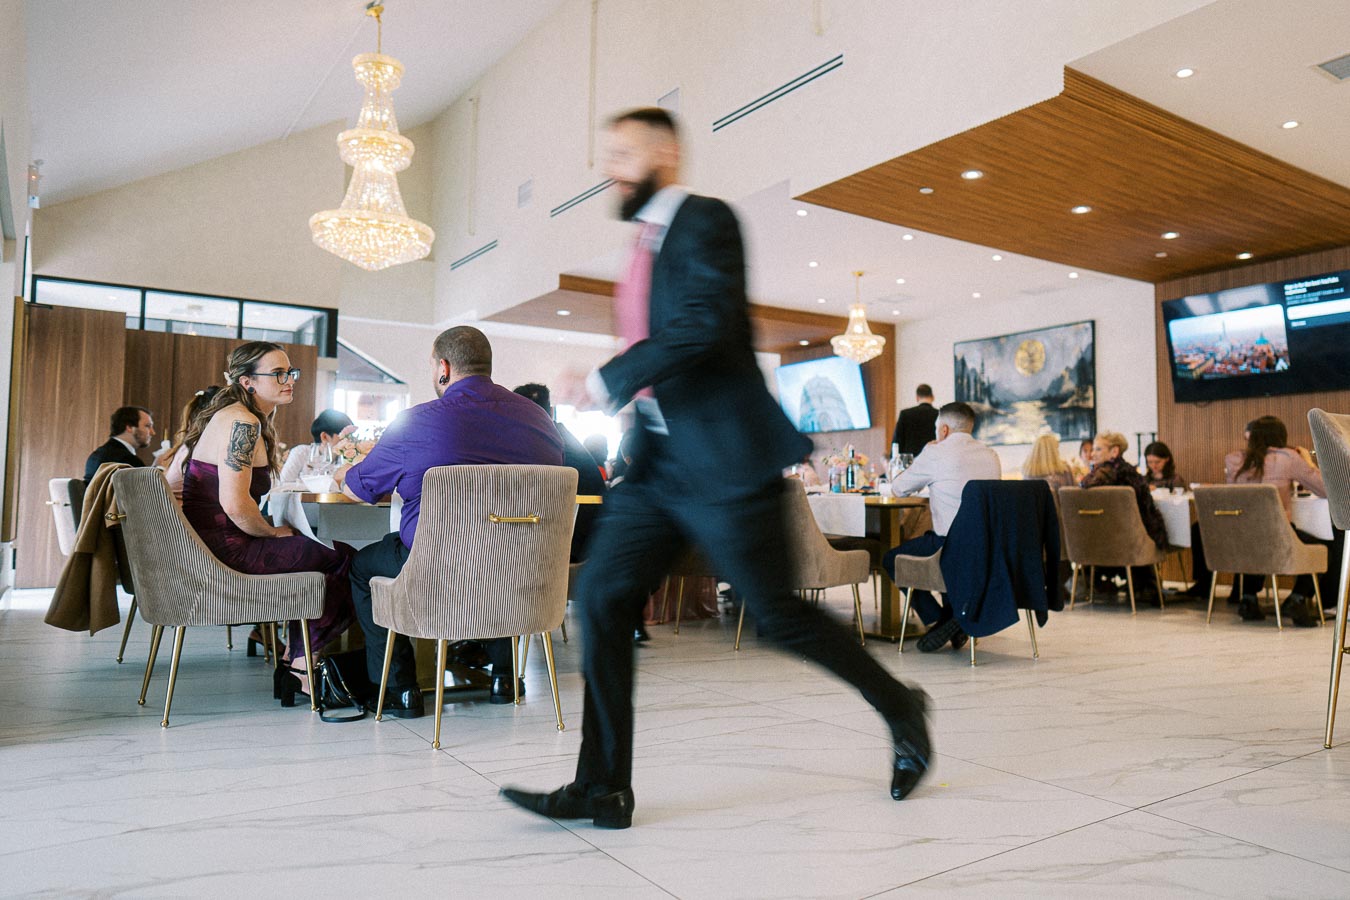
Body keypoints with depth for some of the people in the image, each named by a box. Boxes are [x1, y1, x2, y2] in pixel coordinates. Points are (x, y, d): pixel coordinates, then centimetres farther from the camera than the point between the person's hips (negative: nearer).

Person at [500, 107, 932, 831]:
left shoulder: (706, 221, -6)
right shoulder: (645, 246, 20)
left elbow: (706, 322, -22)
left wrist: (610, 380, -19)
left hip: (723, 459, -8)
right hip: (657, 460, 8)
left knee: (778, 616, 0)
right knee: (601, 599, -1)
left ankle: (900, 708, 25)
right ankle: (603, 788, 8)